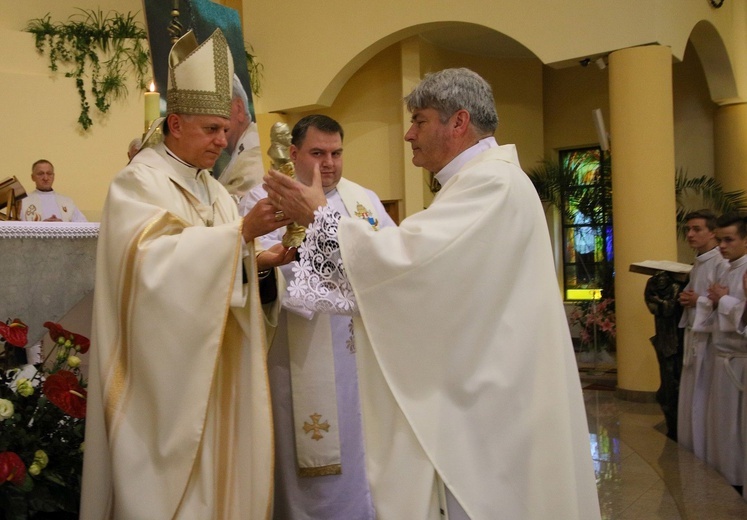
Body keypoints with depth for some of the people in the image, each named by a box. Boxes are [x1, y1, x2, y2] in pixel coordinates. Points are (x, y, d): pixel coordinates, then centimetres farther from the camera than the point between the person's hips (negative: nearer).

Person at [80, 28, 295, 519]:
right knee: (174, 471, 0)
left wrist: (261, 260, -4)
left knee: (218, 457, 12)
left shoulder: (212, 189, 15)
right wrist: (242, 230, -30)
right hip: (167, 361, -7)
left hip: (217, 355, 8)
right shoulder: (139, 180, -9)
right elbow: (157, 258, -24)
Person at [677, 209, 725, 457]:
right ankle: (691, 452, 25)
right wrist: (687, 299, 3)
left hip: (710, 338, -9)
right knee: (690, 398, 14)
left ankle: (706, 457, 9)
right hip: (694, 335, 9)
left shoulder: (722, 263, -14)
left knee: (705, 402, -2)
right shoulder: (698, 264, 15)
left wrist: (699, 301, -15)